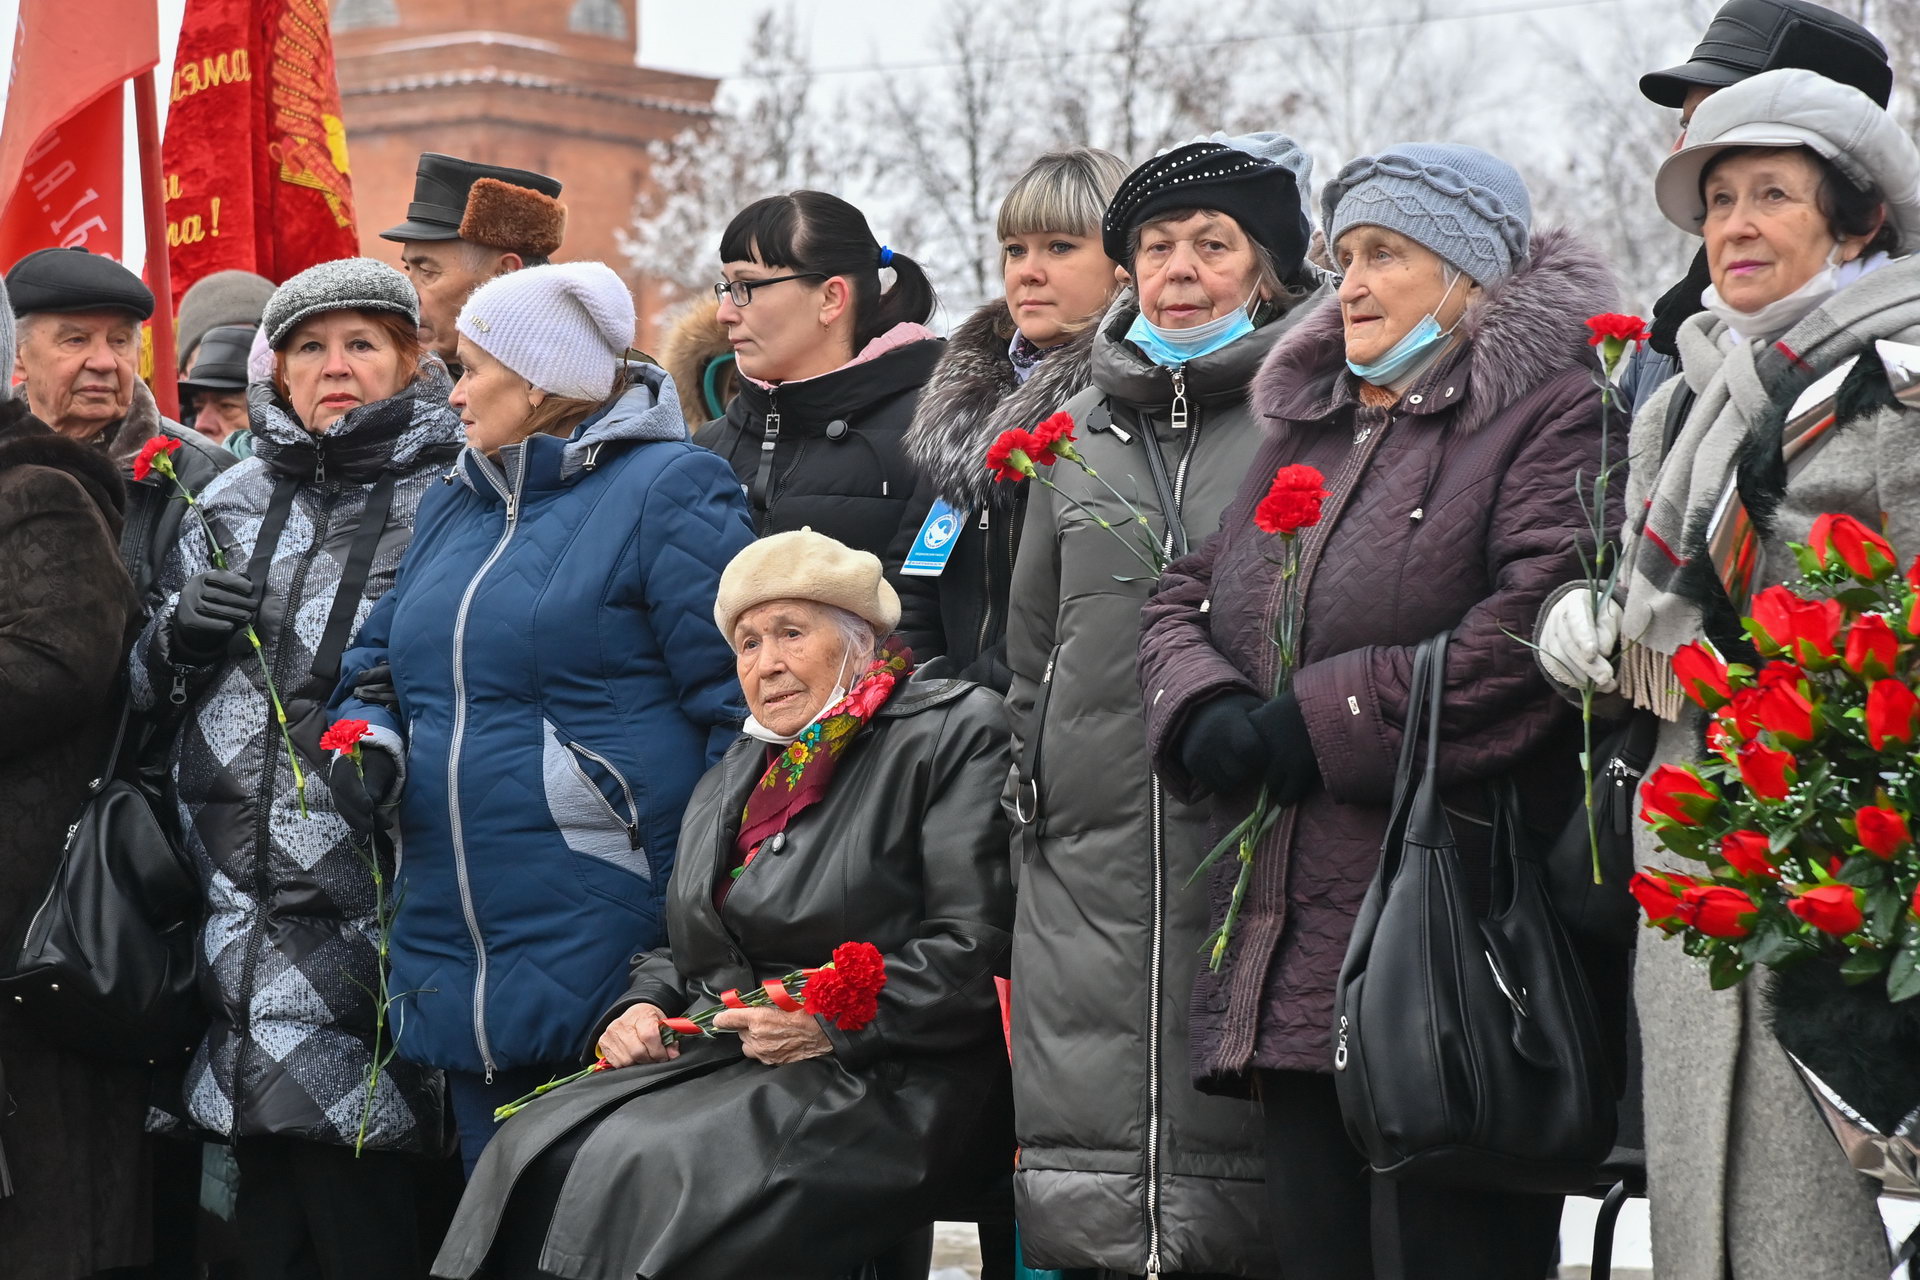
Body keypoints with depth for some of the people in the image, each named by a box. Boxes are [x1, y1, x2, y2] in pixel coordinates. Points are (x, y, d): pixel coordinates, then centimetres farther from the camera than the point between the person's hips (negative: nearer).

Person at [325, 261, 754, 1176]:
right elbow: (381, 655, 27)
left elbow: (735, 706, -12)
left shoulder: (668, 492, -7)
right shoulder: (453, 506, 18)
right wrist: (367, 738, 3)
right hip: (456, 957, 8)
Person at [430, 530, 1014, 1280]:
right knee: (532, 1156, -19)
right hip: (713, 1062, 7)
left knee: (638, 1166, -29)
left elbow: (977, 944, -11)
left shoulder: (951, 734, 0)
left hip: (879, 1082, -7)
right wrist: (643, 1009, 7)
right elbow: (678, 948, 30)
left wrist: (834, 1024, -16)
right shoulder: (728, 782, 24)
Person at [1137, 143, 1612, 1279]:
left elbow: (1535, 626, -18)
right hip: (1293, 959, 8)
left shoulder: (1552, 415, -3)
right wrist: (1206, 712, -1)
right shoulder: (1305, 430, 23)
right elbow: (1184, 600, 23)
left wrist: (1320, 725, -13)